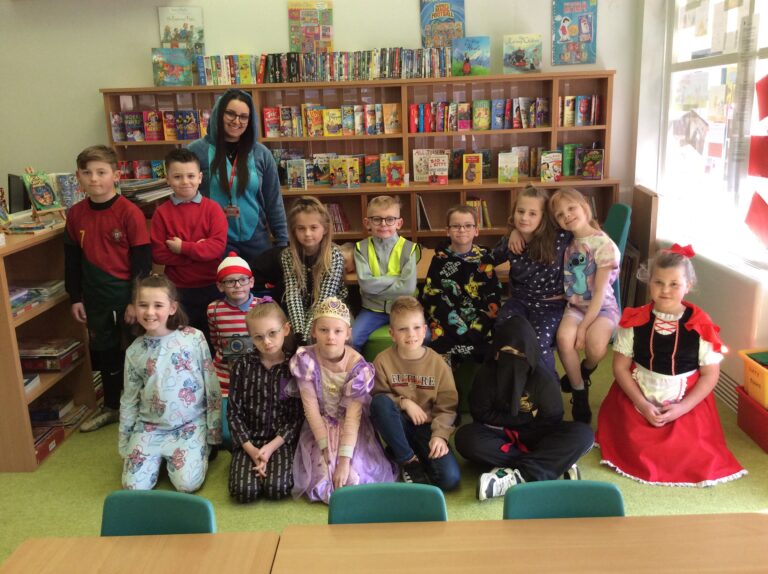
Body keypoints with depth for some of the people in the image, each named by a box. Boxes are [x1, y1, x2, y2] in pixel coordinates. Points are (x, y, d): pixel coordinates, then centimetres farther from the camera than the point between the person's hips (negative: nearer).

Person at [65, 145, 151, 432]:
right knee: (105, 354, 18)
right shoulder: (76, 214, 2)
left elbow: (143, 261, -12)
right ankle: (111, 407, 35)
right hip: (96, 298, 5)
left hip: (127, 296, -5)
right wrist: (75, 298, 9)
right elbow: (72, 260, 10)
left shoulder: (130, 213, -13)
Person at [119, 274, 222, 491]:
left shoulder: (194, 338, -10)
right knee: (134, 486, -10)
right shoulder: (135, 351, -2)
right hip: (150, 427, 3)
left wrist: (213, 431, -4)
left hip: (190, 424, -2)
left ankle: (201, 447, 14)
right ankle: (160, 456, 21)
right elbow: (129, 400, 9)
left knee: (187, 483, -17)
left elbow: (211, 387, -4)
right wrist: (124, 444, 10)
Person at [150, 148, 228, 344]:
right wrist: (198, 249, -16)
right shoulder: (161, 213, -3)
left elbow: (218, 246, -14)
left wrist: (183, 248, -20)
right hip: (178, 290, 1)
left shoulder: (212, 208, -5)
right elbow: (158, 254, -9)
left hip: (211, 287, -1)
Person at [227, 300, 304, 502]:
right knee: (244, 491, -19)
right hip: (249, 439, 1)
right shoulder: (242, 366, -2)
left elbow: (298, 415, -5)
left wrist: (271, 447, -13)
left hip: (282, 439, -1)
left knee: (277, 489, -23)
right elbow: (234, 412, -1)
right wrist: (251, 449, -11)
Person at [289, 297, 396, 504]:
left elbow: (353, 416, -21)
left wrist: (345, 460, -25)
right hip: (318, 428, 1)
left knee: (353, 480, -16)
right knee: (322, 480, -18)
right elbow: (311, 407, -15)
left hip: (351, 429, 0)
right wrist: (325, 447, -18)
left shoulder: (357, 366, -20)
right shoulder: (305, 360, -18)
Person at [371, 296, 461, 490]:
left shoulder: (437, 363, -5)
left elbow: (447, 406, -4)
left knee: (450, 478, -25)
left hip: (427, 426, -1)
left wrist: (440, 434, -20)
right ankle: (409, 461, -18)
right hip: (397, 426, 1)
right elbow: (377, 396, -3)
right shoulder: (383, 361, -7)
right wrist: (403, 402, -19)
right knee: (380, 402, -34)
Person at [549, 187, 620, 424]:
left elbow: (599, 293, -15)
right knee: (564, 337, -30)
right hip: (575, 305, 4)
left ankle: (582, 374, 5)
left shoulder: (604, 245, -13)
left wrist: (583, 327, -19)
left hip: (602, 307, -3)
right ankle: (579, 391, -7)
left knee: (595, 345, -33)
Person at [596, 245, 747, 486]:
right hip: (637, 400, 0)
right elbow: (621, 367, -5)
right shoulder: (635, 321, -8)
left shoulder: (701, 326, -10)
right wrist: (643, 405, -14)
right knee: (634, 450, -11)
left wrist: (682, 408, -15)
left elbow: (710, 375, -5)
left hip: (686, 405, 0)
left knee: (686, 454, -11)